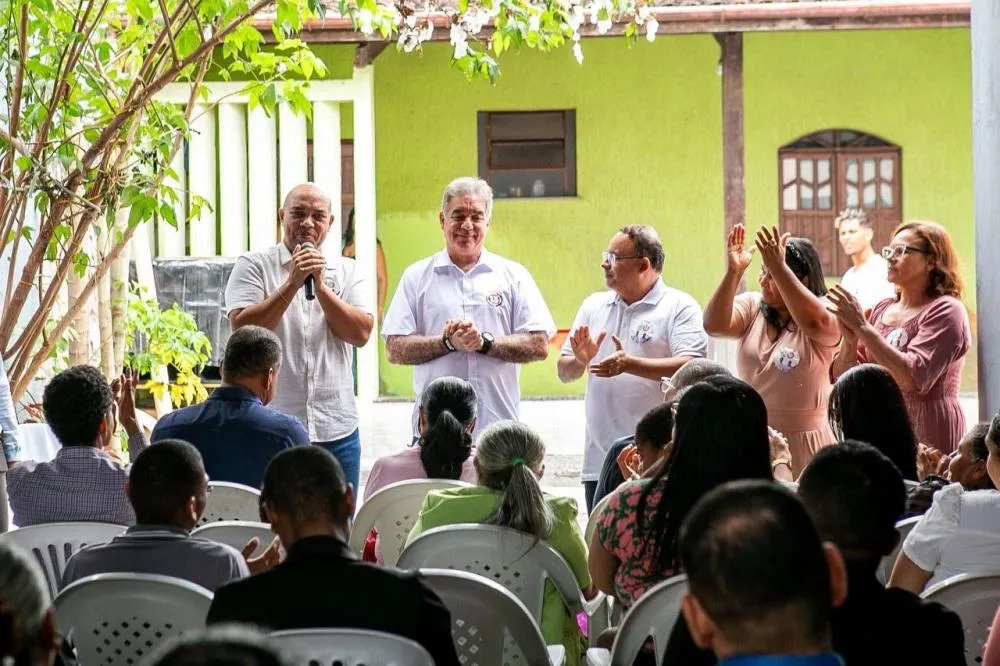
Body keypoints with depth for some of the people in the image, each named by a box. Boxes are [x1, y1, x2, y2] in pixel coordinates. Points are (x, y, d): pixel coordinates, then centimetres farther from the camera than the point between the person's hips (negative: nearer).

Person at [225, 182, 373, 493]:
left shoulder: (346, 271, 11)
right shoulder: (253, 266, 3)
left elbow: (361, 334, -3)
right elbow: (242, 327, -11)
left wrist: (320, 285, -11)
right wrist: (292, 283, -15)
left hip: (337, 431, 3)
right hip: (271, 428, -3)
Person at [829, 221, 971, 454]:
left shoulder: (945, 311, -7)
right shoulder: (882, 310, 12)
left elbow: (914, 379, -21)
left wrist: (863, 327, -19)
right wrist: (850, 339, -10)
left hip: (926, 435, -6)